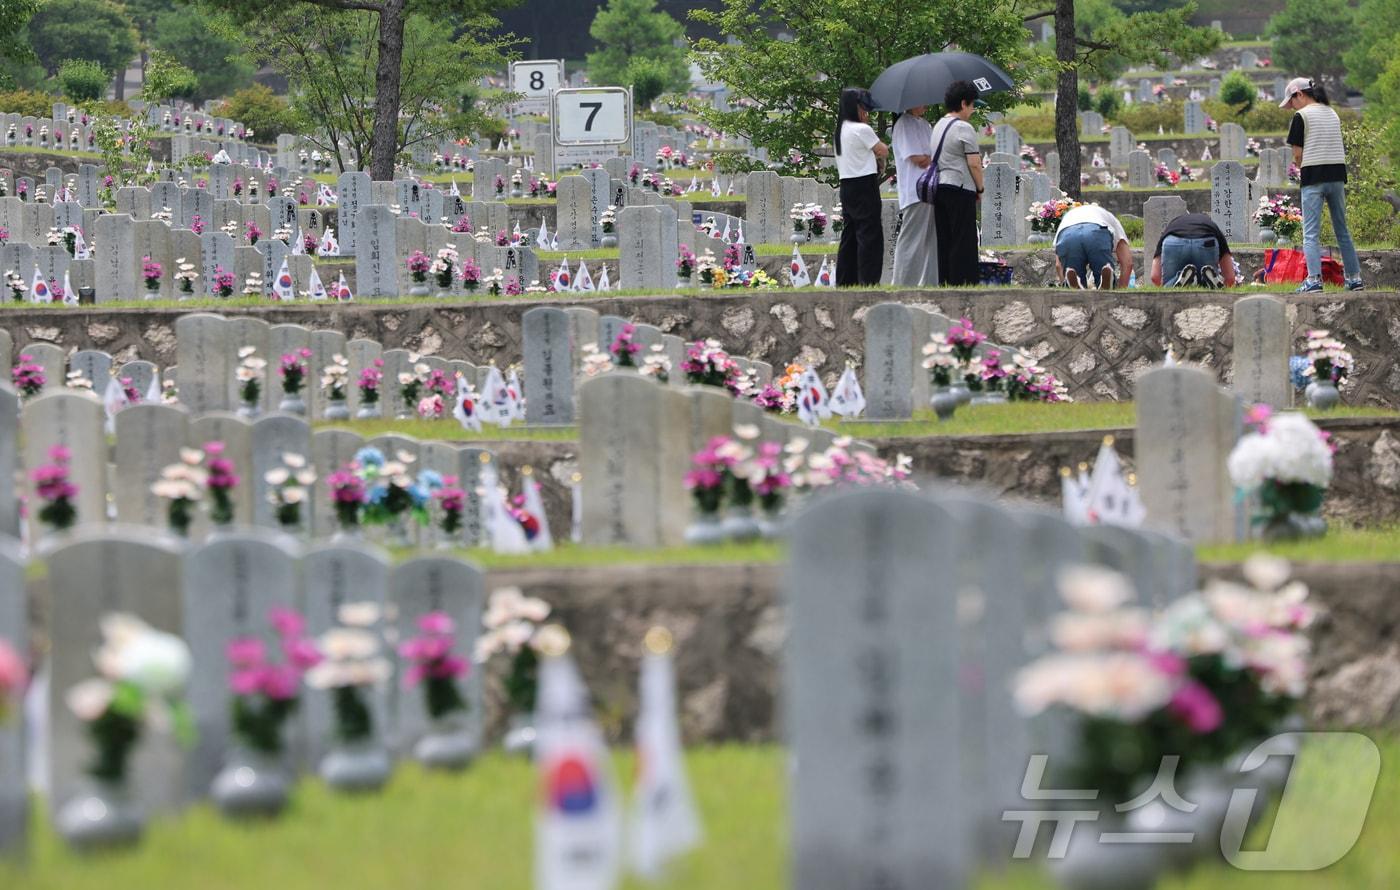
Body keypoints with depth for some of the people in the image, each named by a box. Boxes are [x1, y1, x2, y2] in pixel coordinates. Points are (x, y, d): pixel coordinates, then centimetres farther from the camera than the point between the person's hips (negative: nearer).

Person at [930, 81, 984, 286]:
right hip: (960, 189, -8)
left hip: (939, 187, 8)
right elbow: (974, 163, -14)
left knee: (944, 240, 10)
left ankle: (944, 281, 10)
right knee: (963, 240, -4)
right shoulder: (964, 128, -11)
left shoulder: (939, 126, 14)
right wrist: (980, 188, 0)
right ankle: (961, 281, -6)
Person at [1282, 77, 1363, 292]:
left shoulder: (1302, 116, -4)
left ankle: (1314, 279, -19)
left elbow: (1297, 155, -5)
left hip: (1314, 177, -6)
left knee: (1311, 233, -7)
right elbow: (1338, 147, 13)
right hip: (1338, 174, 6)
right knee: (1342, 231, 13)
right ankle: (1354, 278, 13)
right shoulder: (1333, 114, 15)